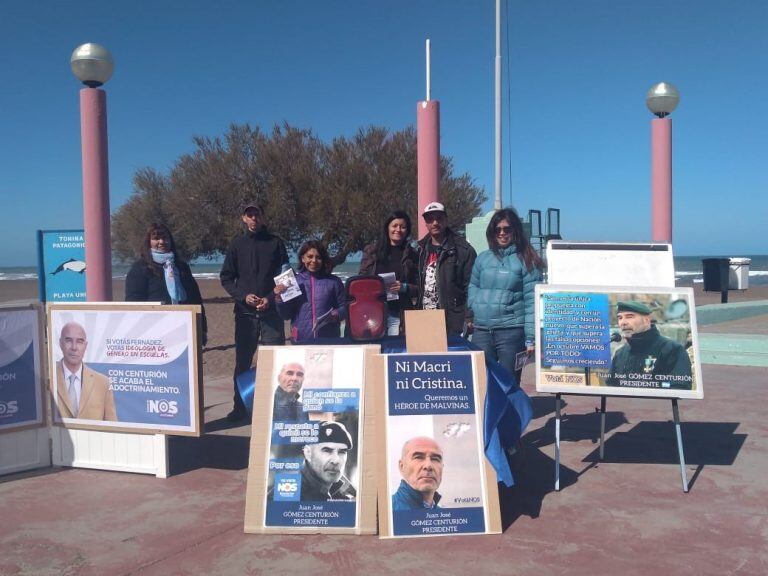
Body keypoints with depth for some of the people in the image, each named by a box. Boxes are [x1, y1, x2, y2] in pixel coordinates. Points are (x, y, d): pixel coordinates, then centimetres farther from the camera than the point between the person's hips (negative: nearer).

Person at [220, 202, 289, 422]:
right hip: (245, 313, 1)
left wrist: (270, 298, -10)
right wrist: (244, 295, -8)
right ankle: (240, 407, 17)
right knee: (242, 362, 6)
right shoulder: (237, 245, 9)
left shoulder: (275, 243, 6)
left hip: (271, 311, -1)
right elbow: (226, 278, 8)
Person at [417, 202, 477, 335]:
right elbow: (417, 283, 13)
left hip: (452, 323, -5)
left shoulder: (464, 250, -5)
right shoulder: (421, 249, 12)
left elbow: (470, 286, -8)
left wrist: (469, 319, -14)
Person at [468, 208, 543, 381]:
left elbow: (532, 301, -5)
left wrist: (531, 338, -11)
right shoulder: (483, 258, 12)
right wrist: (472, 314, 0)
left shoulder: (526, 261, 0)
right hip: (481, 331, 4)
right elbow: (473, 288, 18)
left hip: (512, 331, -4)